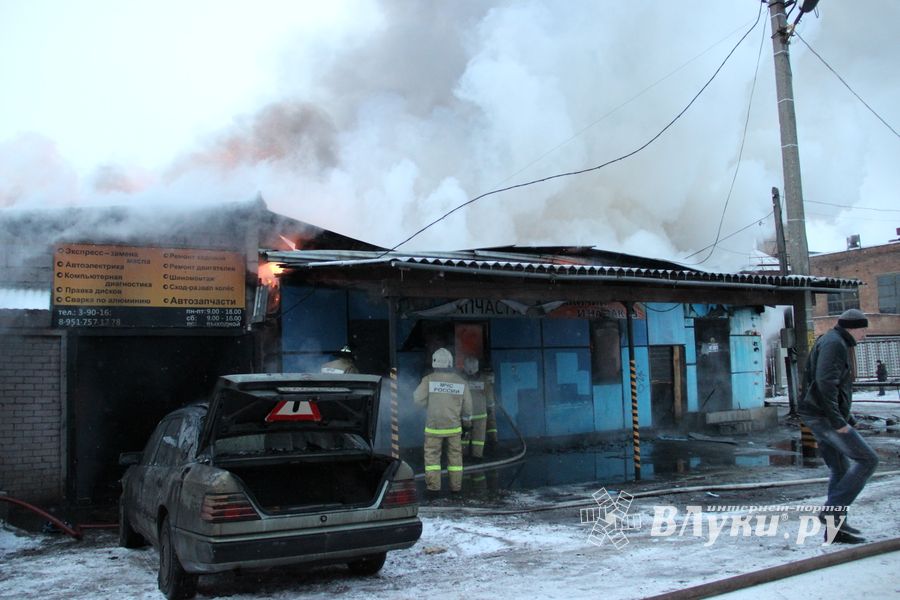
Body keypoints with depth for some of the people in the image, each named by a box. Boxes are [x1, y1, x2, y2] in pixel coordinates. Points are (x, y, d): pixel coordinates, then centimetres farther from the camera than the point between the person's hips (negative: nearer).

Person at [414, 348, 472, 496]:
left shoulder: (429, 380, -11)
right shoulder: (460, 381, -1)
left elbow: (418, 399, -9)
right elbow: (467, 406, 5)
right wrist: (467, 423, 18)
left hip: (433, 426, -2)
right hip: (454, 426, 2)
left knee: (432, 455, 6)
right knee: (455, 455, 13)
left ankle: (433, 487, 3)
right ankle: (456, 485, 17)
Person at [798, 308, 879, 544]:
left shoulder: (833, 343, 22)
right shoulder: (834, 343, -11)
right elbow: (825, 382, -24)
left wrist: (845, 416, 22)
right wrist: (837, 420, -24)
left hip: (821, 418, 10)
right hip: (824, 417, -10)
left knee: (840, 469, 13)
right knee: (867, 460, -8)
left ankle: (835, 528, 15)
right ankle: (832, 511, -10)